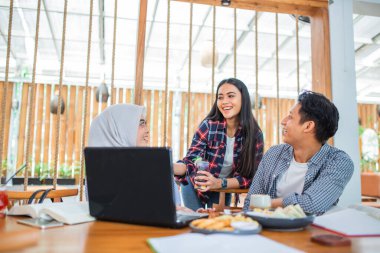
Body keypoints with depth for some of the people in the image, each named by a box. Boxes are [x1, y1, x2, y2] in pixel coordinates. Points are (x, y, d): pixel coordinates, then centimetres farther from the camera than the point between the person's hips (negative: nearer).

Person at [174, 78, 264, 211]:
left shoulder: (255, 134, -17)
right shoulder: (208, 125, -23)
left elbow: (250, 176, -15)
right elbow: (191, 161, -24)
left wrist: (220, 183, -30)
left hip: (224, 190, 2)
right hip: (195, 186, -2)